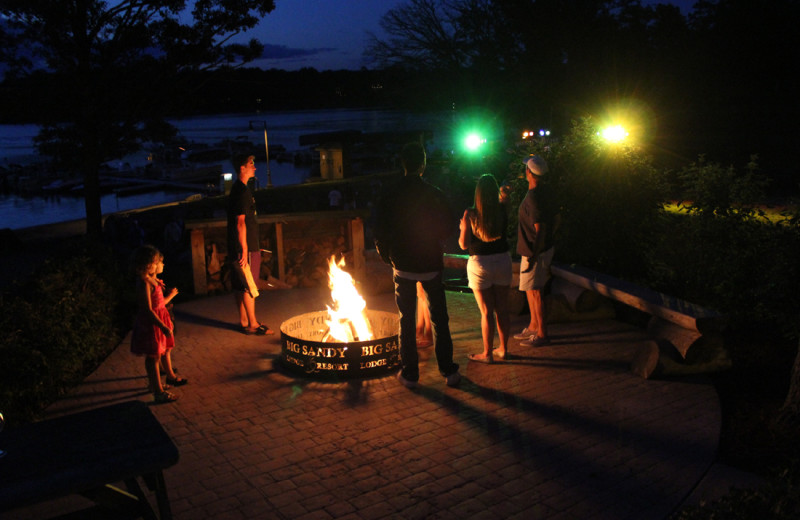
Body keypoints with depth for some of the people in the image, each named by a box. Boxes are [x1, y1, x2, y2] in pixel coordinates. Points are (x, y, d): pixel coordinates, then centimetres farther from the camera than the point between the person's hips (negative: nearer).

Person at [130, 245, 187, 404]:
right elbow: (148, 310, -27)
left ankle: (171, 376, 46)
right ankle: (158, 391, 8)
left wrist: (170, 295, 28)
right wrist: (163, 327, -27)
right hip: (150, 323, -10)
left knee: (165, 349, 25)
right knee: (153, 356, 0)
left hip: (160, 319, 10)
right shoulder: (144, 283, -24)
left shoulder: (153, 280, 5)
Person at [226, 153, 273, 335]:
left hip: (236, 247, 10)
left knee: (240, 286, 14)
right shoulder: (242, 191, -16)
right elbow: (240, 222, -21)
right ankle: (253, 324, 4)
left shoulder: (237, 189, 15)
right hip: (244, 247, -10)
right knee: (249, 286, -3)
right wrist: (244, 249, -22)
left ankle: (244, 321, 22)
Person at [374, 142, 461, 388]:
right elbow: (450, 227, -1)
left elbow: (380, 235, -5)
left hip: (403, 266, 1)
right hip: (430, 265, -1)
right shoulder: (435, 194, -10)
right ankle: (448, 371, 14)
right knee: (439, 319, 10)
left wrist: (386, 255, 13)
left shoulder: (389, 197, -8)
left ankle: (409, 373, 15)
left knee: (407, 320, 10)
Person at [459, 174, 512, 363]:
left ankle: (487, 353, 12)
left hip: (480, 264, -3)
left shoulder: (471, 214, -14)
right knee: (502, 309, 13)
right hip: (503, 260, 3)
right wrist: (503, 197, 20)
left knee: (486, 312, 4)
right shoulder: (502, 210, -6)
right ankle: (503, 349, 24)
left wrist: (463, 228, 8)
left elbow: (464, 244, -11)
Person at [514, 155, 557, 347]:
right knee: (530, 289, 20)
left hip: (535, 251, -10)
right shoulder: (545, 191, 6)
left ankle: (542, 334, 9)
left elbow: (539, 229, -26)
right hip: (546, 247, 10)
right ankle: (533, 327, 31)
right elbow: (553, 219, 14)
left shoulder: (534, 197, -24)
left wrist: (533, 256, -21)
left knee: (535, 291, 0)